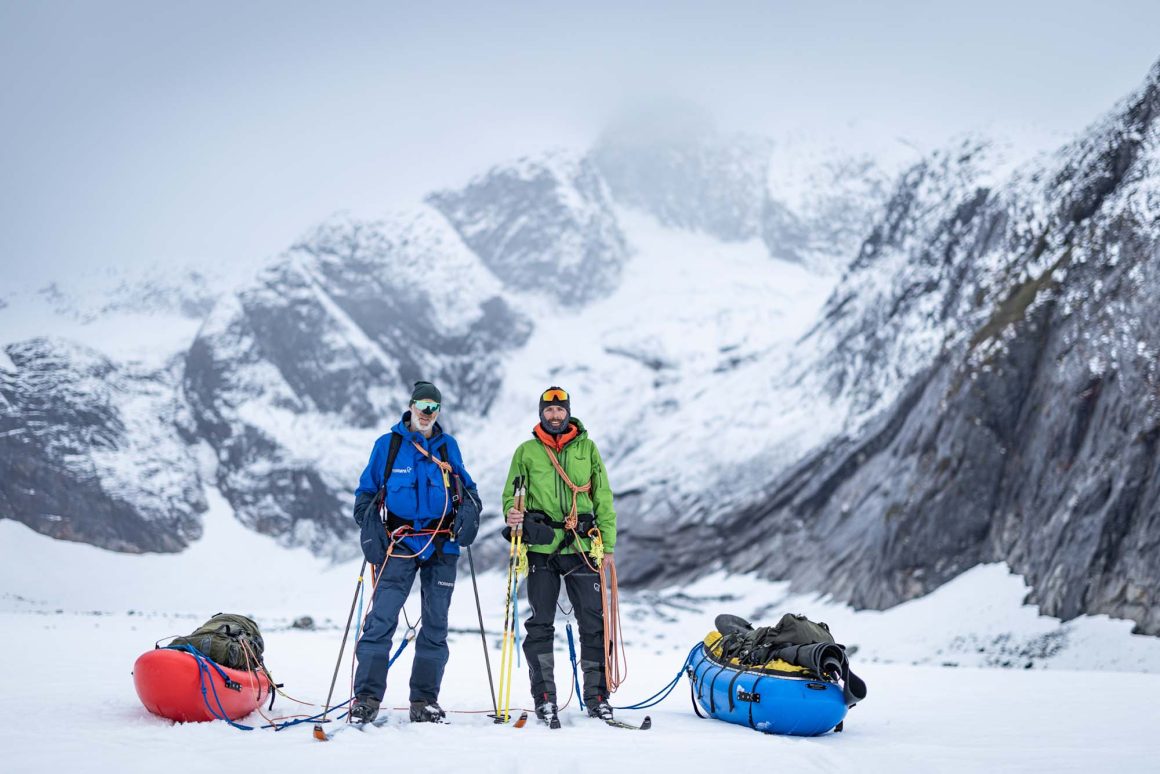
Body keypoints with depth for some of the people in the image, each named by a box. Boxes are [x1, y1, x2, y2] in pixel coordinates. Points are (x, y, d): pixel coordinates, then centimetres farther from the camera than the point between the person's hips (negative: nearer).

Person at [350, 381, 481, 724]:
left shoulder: (448, 446, 12)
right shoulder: (387, 445, 6)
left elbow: (465, 486, 21)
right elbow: (366, 491, 10)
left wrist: (469, 509, 0)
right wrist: (370, 526, -6)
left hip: (441, 545, 3)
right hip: (398, 544, -3)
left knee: (435, 624, 5)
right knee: (381, 619, -13)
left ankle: (424, 701, 13)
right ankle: (366, 697, -9)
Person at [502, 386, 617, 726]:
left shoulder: (587, 449, 10)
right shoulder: (526, 451, 8)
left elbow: (603, 498, 9)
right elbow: (511, 494, 9)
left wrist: (608, 544, 3)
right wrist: (513, 514, -14)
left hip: (581, 547, 0)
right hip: (541, 548, 0)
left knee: (594, 622, -1)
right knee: (540, 623, 2)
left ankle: (597, 695, 7)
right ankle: (544, 697, 9)